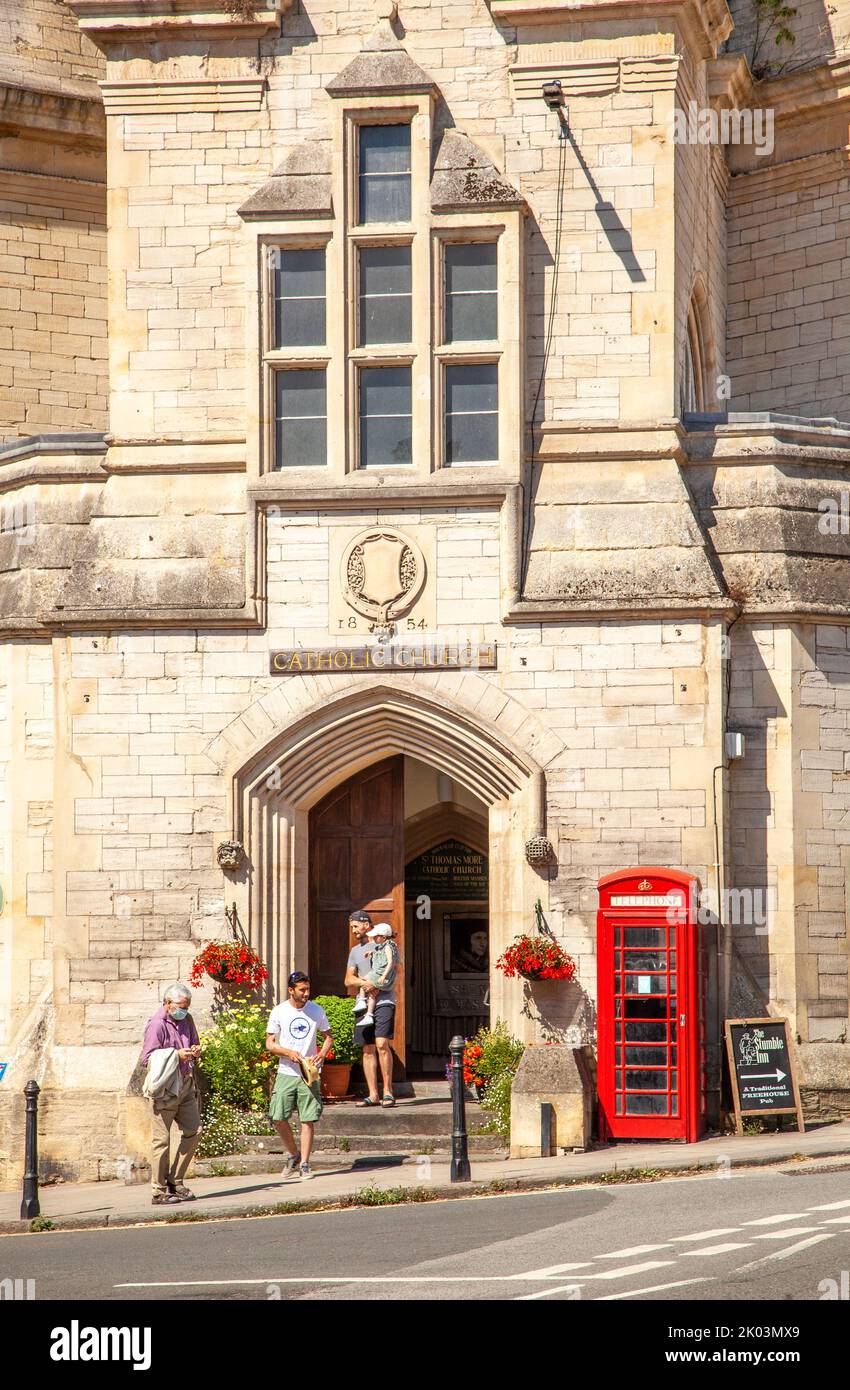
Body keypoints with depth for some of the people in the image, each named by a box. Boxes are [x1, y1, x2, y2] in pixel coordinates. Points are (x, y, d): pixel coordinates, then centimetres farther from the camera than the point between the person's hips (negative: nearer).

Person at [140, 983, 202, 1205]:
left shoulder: (187, 1020, 13)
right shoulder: (156, 1025, -10)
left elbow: (194, 1044, 27)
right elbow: (147, 1058, -13)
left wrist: (195, 1052, 3)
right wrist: (176, 1055, -20)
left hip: (185, 1085, 8)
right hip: (165, 1087, -8)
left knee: (193, 1131, 6)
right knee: (162, 1138, -5)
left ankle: (175, 1181, 17)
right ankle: (159, 1191, -3)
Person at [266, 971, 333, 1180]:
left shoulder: (316, 1011, 4)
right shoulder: (279, 1012, 0)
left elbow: (328, 1037, 14)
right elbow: (269, 1044, 1)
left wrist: (321, 1054, -6)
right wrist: (288, 1053, -16)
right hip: (286, 1073, 0)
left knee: (308, 1120, -3)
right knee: (278, 1118, -5)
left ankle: (304, 1164, 3)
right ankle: (293, 1155, 17)